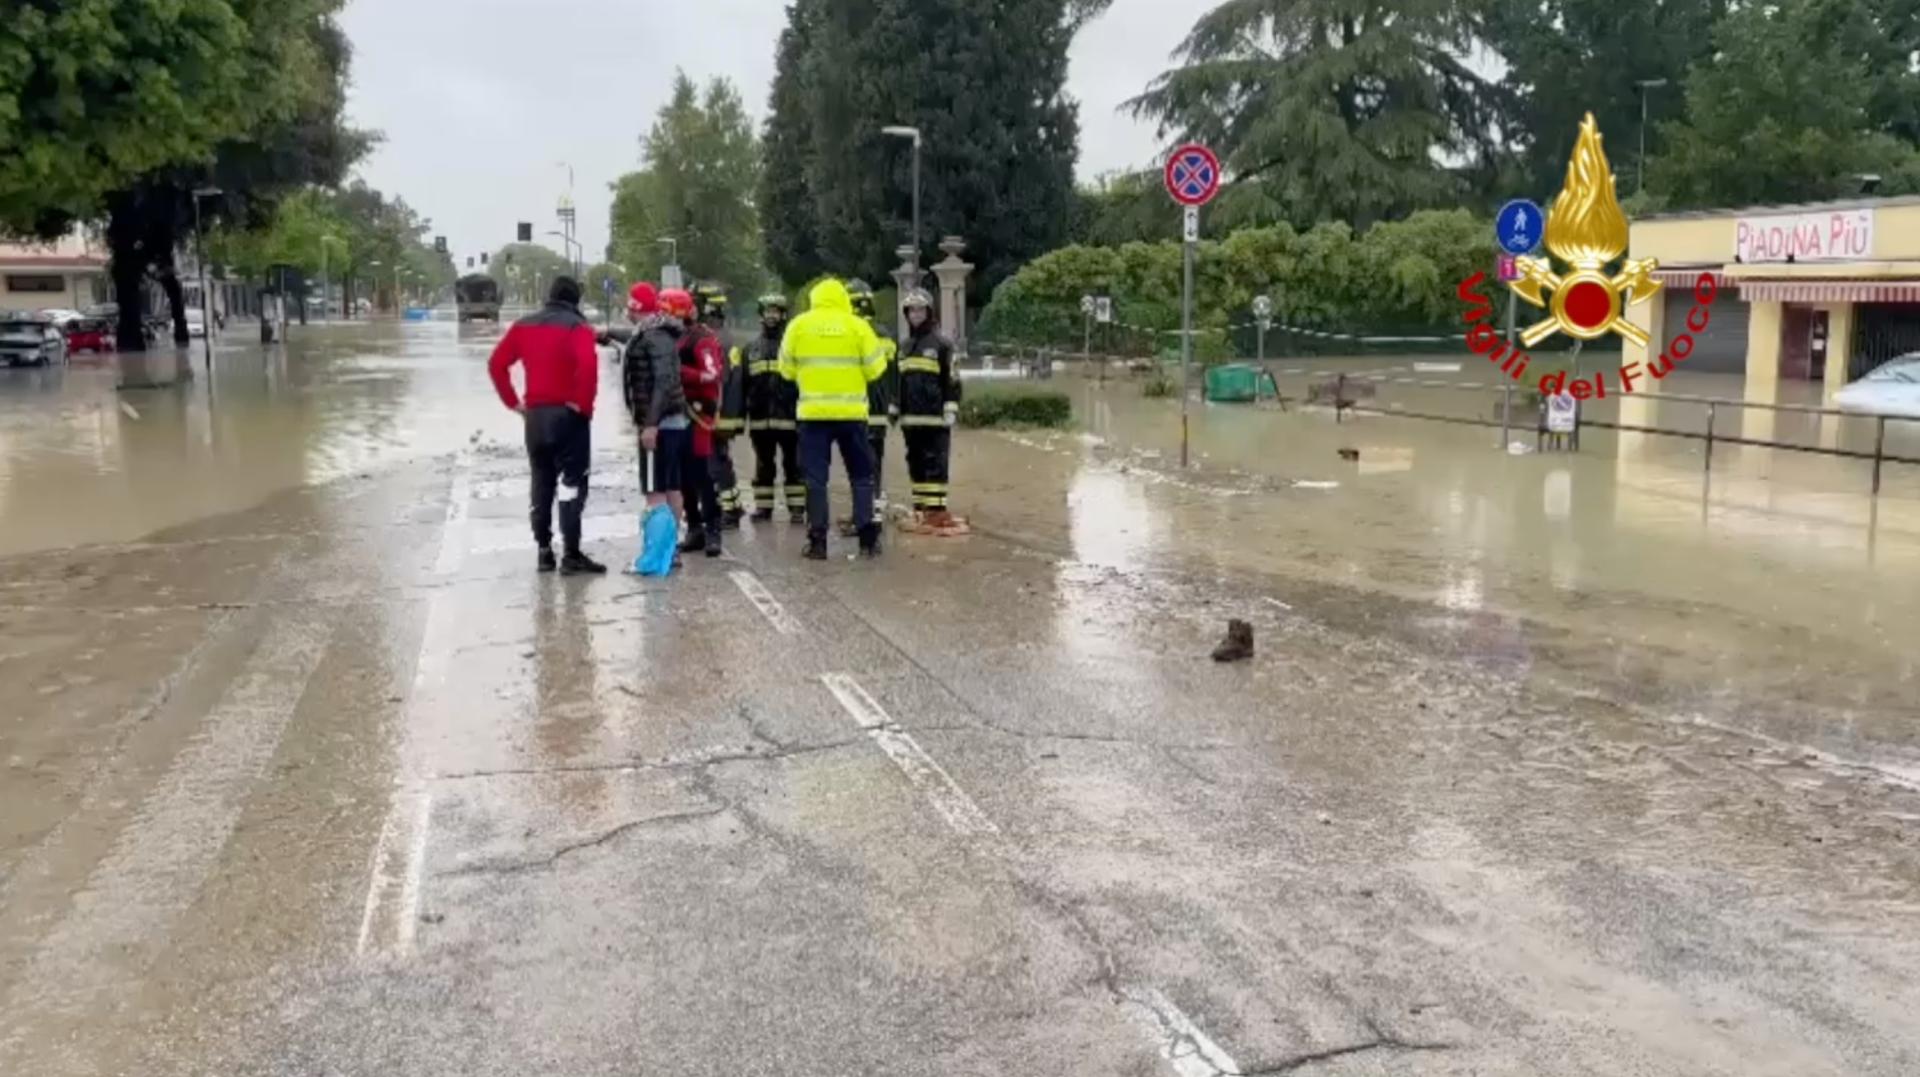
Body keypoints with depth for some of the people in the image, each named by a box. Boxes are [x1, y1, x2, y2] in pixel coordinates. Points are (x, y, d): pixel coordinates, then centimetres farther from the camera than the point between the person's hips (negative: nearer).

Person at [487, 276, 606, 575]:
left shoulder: (524, 326, 10)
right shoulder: (577, 327, -8)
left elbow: (497, 364, 8)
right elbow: (587, 365, -25)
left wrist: (513, 402, 10)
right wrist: (583, 404, -14)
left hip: (535, 414, 5)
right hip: (568, 414, -5)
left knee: (542, 483, 15)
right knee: (571, 483, -2)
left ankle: (544, 551, 18)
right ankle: (572, 555, -6)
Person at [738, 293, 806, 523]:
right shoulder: (751, 348, 13)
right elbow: (742, 384, 14)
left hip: (789, 417, -4)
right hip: (759, 419, 4)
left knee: (793, 464, 0)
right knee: (763, 465, 10)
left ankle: (797, 507, 5)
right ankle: (762, 506, 17)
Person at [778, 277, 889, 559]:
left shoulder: (798, 325, 1)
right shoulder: (857, 326, -2)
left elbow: (787, 369, 5)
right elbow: (874, 369, -1)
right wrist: (883, 353, 19)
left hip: (812, 411, 0)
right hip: (851, 411, 0)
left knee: (815, 478, 6)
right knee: (861, 476, 11)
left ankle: (817, 541, 3)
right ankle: (868, 538, 8)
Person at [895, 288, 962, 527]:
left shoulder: (942, 344, -2)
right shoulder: (903, 346, 18)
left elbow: (952, 380, -5)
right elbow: (897, 381, 23)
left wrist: (950, 412, -11)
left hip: (935, 418, -6)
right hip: (910, 418, 6)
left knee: (936, 463, -8)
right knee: (916, 464, 9)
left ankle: (936, 508, -8)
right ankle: (920, 507, 16)